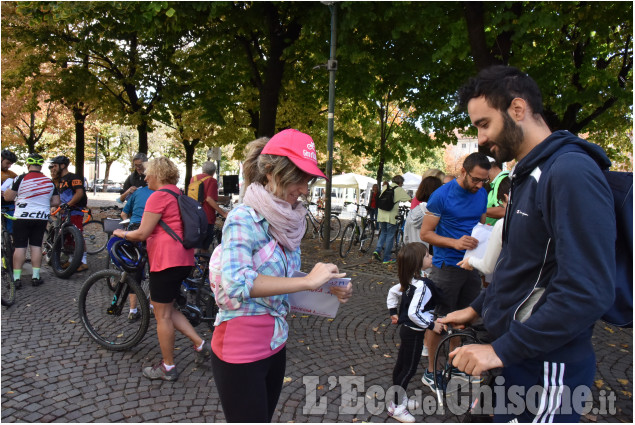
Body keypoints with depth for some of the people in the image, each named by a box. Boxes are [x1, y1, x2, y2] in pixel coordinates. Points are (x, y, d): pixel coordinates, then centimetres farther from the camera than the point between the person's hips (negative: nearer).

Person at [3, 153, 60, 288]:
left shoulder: (21, 178, -8)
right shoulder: (49, 181, 4)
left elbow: (9, 197, -4)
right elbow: (56, 202, 7)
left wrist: (6, 190, 16)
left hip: (22, 217, -3)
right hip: (41, 218, 3)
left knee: (20, 247, 1)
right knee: (36, 246, 8)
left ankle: (16, 278, 4)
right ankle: (36, 277, 10)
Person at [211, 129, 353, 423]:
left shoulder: (288, 221, 4)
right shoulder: (243, 219, -18)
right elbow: (237, 282, -33)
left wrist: (329, 289, -5)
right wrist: (307, 281, -31)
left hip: (275, 345, 7)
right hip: (241, 351, -7)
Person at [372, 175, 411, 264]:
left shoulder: (385, 188, 13)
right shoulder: (399, 189, -2)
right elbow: (410, 200, -1)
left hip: (381, 215, 5)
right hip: (391, 216, -5)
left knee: (383, 233, 22)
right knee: (390, 236, 3)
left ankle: (377, 250, 4)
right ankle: (386, 258, 7)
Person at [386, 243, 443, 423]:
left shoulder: (409, 280, 0)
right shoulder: (422, 285, -28)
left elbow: (392, 292, 13)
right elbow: (414, 313, -32)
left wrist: (393, 313, 21)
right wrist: (432, 325, -20)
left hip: (406, 328, 9)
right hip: (414, 332, -9)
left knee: (401, 365, 20)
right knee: (409, 369, 4)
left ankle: (400, 399, 37)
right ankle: (395, 407, 15)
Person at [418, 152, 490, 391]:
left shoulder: (482, 194, 6)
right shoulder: (442, 196, -13)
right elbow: (425, 233, -11)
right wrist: (455, 242, -26)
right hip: (447, 266, -6)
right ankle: (431, 371, 16)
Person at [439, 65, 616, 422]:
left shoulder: (572, 173, -21)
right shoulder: (529, 174, 11)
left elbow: (588, 293, -28)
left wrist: (502, 350, -24)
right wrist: (478, 308, 15)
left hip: (545, 369, -9)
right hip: (517, 355, 9)